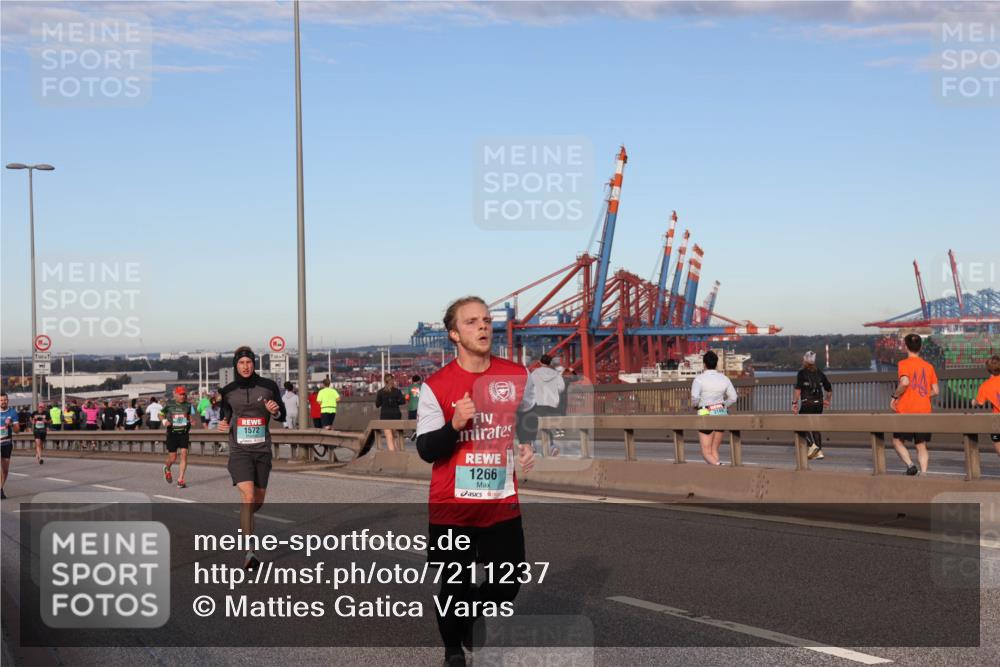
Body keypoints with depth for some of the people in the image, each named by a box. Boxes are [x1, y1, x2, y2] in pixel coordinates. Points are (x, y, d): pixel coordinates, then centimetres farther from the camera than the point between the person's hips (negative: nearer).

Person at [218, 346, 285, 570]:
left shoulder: (268, 386, 1)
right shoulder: (228, 391, 2)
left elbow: (282, 415, 8)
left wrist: (275, 411, -14)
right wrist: (223, 425, -6)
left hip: (262, 450, 2)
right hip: (239, 450, -2)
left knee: (259, 501, 11)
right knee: (248, 497, -19)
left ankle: (244, 521, 48)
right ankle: (249, 553, -21)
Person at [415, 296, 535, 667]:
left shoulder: (517, 376, 2)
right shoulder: (435, 386, -9)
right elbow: (426, 450, -10)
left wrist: (528, 447, 6)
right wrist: (455, 425, -26)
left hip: (503, 504, 3)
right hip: (452, 508, -3)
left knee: (506, 587, 12)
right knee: (455, 588, 6)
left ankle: (473, 629, 41)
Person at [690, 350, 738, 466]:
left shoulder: (699, 379, -12)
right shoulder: (724, 378, 2)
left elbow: (695, 398, -22)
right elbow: (733, 398, 4)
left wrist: (695, 406, 1)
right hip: (722, 414, 5)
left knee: (706, 453, -1)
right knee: (714, 450, 15)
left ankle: (719, 466, -30)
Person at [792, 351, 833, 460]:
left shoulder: (802, 372, -4)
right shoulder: (819, 373, 11)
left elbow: (797, 389, -13)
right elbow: (829, 389, 16)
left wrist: (794, 403, -12)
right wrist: (828, 400, 30)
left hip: (807, 403, -5)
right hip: (819, 404, 5)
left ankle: (812, 445, -16)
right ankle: (819, 451, 9)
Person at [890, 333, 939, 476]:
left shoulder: (904, 364, -5)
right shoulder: (928, 366, 10)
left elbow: (905, 382, -23)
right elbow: (935, 391, 8)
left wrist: (894, 396, -10)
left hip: (906, 410, -4)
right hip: (924, 411, 4)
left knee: (897, 441, 9)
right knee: (921, 445, 8)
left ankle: (910, 465, -11)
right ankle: (923, 472, -5)